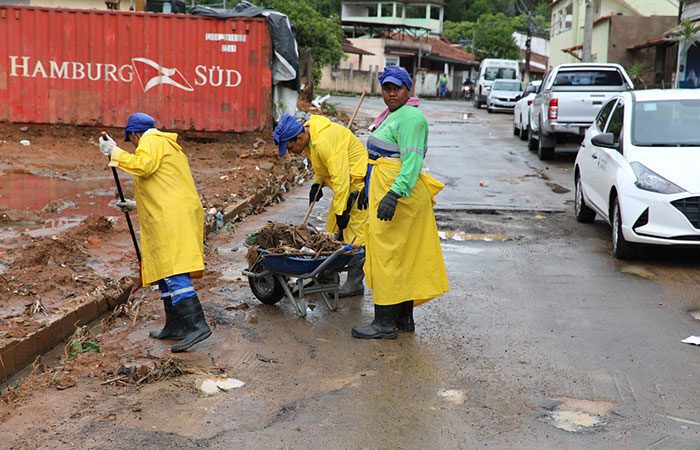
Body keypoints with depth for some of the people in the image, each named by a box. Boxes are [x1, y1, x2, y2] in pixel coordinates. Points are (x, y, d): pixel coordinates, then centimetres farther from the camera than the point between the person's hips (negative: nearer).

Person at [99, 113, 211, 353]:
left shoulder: (151, 141, 2)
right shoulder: (169, 146, 32)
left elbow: (143, 165, -20)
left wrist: (115, 152, -9)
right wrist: (137, 204, 46)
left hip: (171, 219, -10)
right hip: (180, 216, 10)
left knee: (173, 273, -16)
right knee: (165, 271, 15)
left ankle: (197, 325, -23)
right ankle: (174, 326, 19)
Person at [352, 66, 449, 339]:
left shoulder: (410, 118, -13)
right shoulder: (393, 117, 19)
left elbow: (412, 162, -23)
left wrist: (393, 195, -32)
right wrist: (369, 189, 28)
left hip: (399, 195, -10)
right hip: (387, 193, 10)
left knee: (388, 256, -7)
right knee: (403, 256, 13)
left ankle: (385, 324, -1)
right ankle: (404, 318, 21)